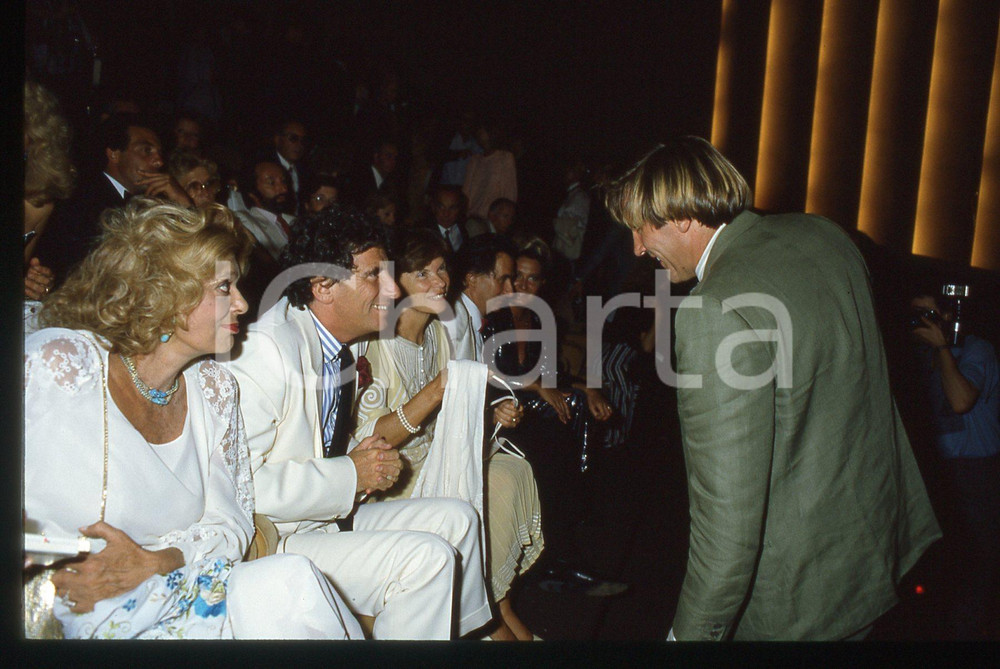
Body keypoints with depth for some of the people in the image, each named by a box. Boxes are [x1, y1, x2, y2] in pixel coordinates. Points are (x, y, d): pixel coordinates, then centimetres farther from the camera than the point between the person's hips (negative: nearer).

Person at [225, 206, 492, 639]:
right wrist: (350, 475, -20)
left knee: (456, 519, 8)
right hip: (267, 541, -10)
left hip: (328, 517, 10)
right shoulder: (266, 349, -22)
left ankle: (461, 631, 24)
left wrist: (372, 461, -1)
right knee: (426, 558, -21)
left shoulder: (340, 350, 8)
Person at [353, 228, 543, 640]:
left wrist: (490, 416, -3)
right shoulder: (377, 344, -20)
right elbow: (366, 442, -26)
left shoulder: (437, 332, 6)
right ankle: (489, 619, -2)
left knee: (511, 471, -10)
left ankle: (500, 605, 2)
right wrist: (435, 392, -33)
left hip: (432, 454, 8)